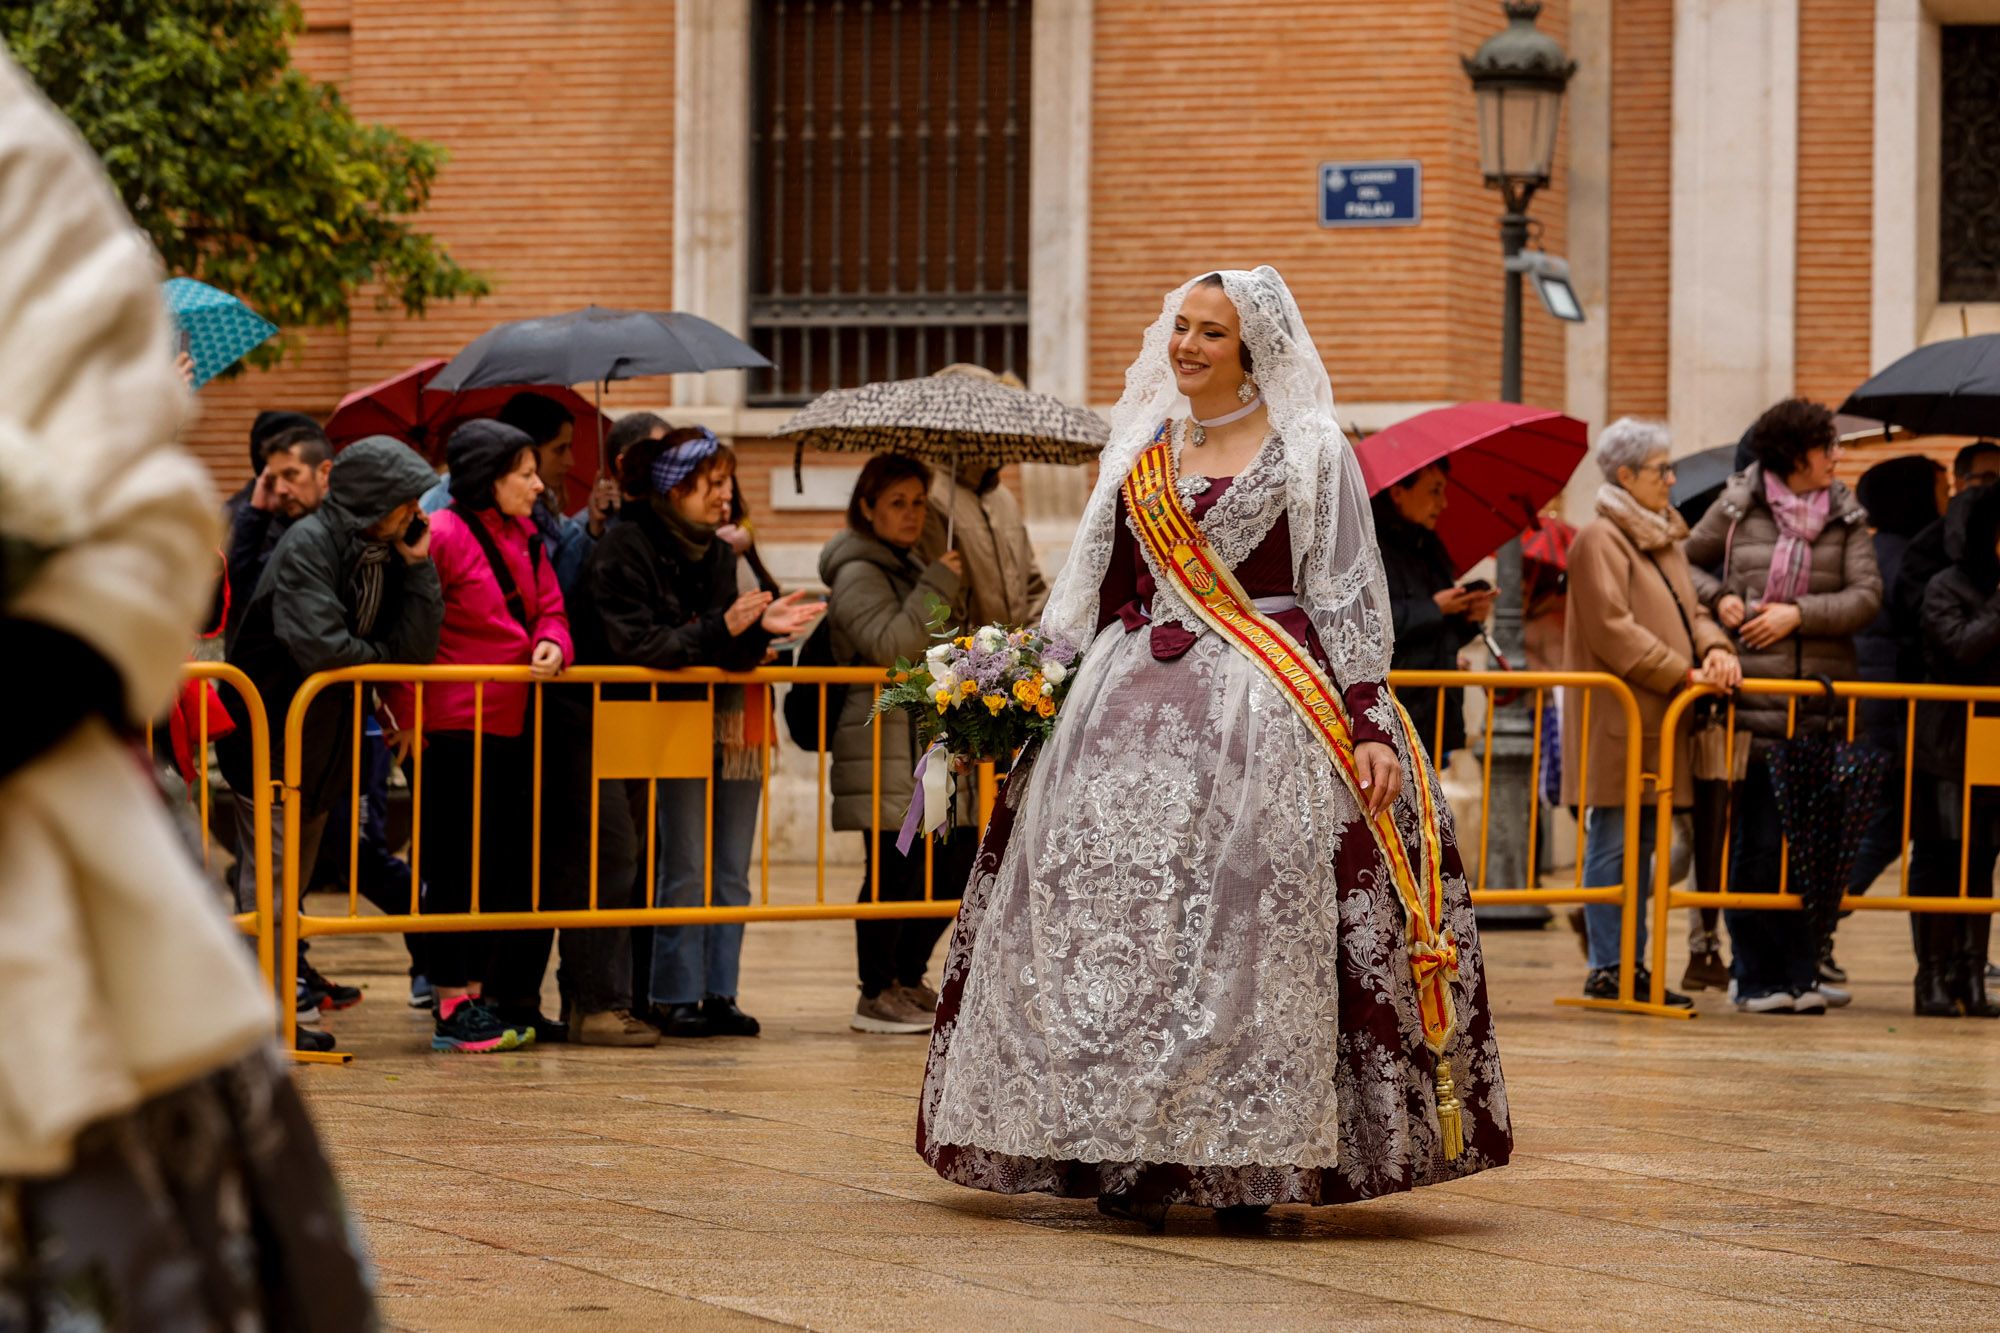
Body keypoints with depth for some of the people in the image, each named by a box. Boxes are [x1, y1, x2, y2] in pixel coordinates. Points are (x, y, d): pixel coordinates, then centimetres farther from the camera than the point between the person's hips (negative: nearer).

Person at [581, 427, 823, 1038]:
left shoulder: (717, 552, 14)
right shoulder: (625, 547, -8)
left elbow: (732, 651, 10)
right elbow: (636, 643, -17)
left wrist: (762, 626, -11)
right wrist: (721, 630, -21)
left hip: (731, 728, 7)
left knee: (730, 874, 6)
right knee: (684, 872, -7)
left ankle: (720, 993, 11)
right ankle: (675, 998, 0)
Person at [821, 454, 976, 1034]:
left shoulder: (908, 567, 21)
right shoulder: (858, 574, -9)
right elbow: (892, 643, -24)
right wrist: (940, 585, -19)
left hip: (930, 741, 10)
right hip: (886, 744, -10)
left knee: (958, 859, 9)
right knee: (894, 867, -9)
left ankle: (907, 981, 21)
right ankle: (875, 997, -1)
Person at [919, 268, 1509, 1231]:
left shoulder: (1308, 451, 4)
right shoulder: (1140, 452, 17)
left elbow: (1350, 597, 0)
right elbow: (1098, 593, 21)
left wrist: (1368, 722, -9)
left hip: (1266, 704, -4)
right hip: (1136, 706, 4)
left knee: (1252, 921, -11)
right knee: (1119, 917, -5)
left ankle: (1251, 1160, -6)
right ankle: (1128, 1154, -2)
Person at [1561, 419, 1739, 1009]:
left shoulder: (1666, 539, 19)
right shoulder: (1600, 540, -10)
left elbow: (1691, 608, 19)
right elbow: (1614, 630, -17)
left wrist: (1715, 648, -4)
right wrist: (1684, 674, -19)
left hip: (1658, 718, 9)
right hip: (1615, 719, -9)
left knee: (1643, 844, 11)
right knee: (1613, 842, -6)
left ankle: (1632, 965, 15)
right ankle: (1606, 969, -3)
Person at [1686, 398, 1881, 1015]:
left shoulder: (1845, 517, 8)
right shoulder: (1736, 507, 2)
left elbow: (1866, 594, 0)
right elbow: (1685, 561, 14)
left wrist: (1798, 614, -11)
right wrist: (1718, 598, -4)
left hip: (1821, 698, 2)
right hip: (1753, 700, -2)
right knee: (1757, 842, -1)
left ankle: (1802, 975, 9)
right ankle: (1757, 979, 5)